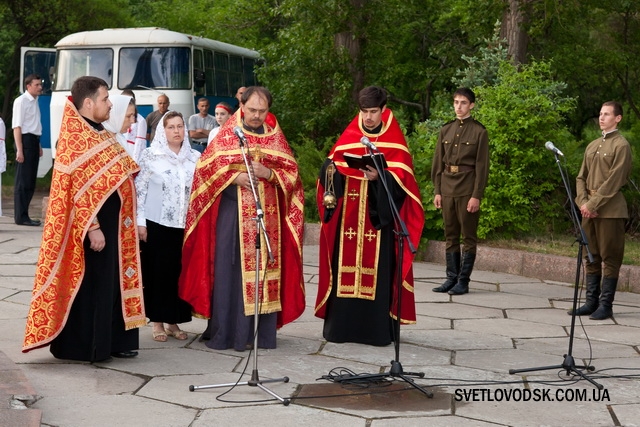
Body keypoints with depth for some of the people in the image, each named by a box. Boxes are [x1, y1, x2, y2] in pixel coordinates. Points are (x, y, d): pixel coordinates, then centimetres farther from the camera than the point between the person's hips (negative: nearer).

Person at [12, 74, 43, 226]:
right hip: (25, 140, -9)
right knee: (23, 181, -4)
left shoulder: (35, 101, 14)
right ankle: (21, 217, 0)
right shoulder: (21, 101, -11)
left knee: (30, 181, 12)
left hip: (34, 141, 9)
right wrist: (19, 149, -20)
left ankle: (23, 215, 19)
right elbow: (17, 126, -15)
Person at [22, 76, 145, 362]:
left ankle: (111, 341, 21)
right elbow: (78, 189, -20)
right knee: (88, 286, -1)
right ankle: (84, 347, 7)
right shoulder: (76, 138, -15)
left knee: (112, 281, 13)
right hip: (90, 226, -10)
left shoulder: (100, 135, 14)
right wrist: (92, 228, -24)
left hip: (111, 224, 10)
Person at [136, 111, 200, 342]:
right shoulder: (150, 155, 0)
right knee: (158, 271, 1)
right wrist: (140, 221, -7)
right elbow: (140, 189, -2)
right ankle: (158, 322, 10)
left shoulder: (195, 157, 8)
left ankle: (173, 321, 15)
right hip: (157, 223, -3)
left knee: (180, 271, 4)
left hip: (186, 225, 3)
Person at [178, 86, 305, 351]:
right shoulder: (227, 134, 4)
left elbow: (291, 172, 8)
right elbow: (206, 167, 0)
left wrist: (267, 173, -11)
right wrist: (235, 176, -14)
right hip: (232, 212, -2)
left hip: (266, 215, 2)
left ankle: (259, 332, 8)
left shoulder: (275, 136, 11)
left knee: (262, 269, 2)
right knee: (228, 269, -4)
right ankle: (225, 332, 2)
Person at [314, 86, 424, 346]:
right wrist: (330, 168, -15)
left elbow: (401, 177, -7)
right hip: (348, 216, 3)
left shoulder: (394, 142, 2)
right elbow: (332, 168, 7)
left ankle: (378, 328, 2)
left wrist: (379, 176, -25)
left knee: (377, 271, -4)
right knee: (345, 268, 2)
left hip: (379, 217, -3)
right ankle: (341, 325, 8)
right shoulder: (348, 138, 10)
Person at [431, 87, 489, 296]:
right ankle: (451, 278, 15)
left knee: (468, 236, 0)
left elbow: (482, 166, -5)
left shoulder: (479, 132, -2)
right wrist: (437, 191, 6)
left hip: (467, 189, -5)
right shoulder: (446, 130, 11)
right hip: (447, 188, 5)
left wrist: (477, 195, -11)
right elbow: (438, 162, 12)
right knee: (450, 235, 9)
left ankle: (463, 281, 4)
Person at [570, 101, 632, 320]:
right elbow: (581, 177, 16)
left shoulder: (621, 145, -4)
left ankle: (606, 305, 0)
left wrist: (593, 204, -15)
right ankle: (591, 301, 15)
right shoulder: (592, 146, 19)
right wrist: (583, 202, -1)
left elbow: (614, 181, -12)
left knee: (609, 258, -3)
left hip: (610, 209, -7)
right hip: (589, 209, 7)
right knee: (591, 257, 9)